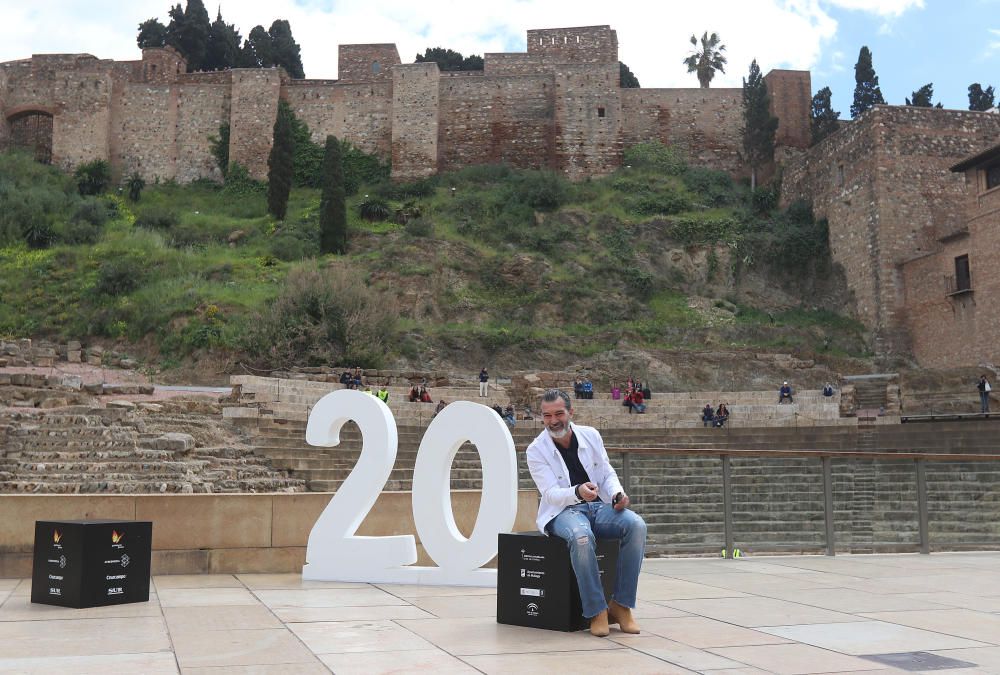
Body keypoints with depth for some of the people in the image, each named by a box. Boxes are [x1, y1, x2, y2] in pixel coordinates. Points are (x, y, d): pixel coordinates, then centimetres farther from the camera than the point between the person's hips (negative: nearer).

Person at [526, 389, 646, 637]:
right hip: (563, 511, -4)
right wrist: (577, 492, -34)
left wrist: (617, 493, -11)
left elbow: (608, 474, 13)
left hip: (599, 506, 4)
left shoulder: (591, 435, 8)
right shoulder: (536, 450, -3)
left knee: (636, 525, -28)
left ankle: (621, 605, -19)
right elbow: (550, 493, -13)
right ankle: (596, 611, -26)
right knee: (581, 536, -40)